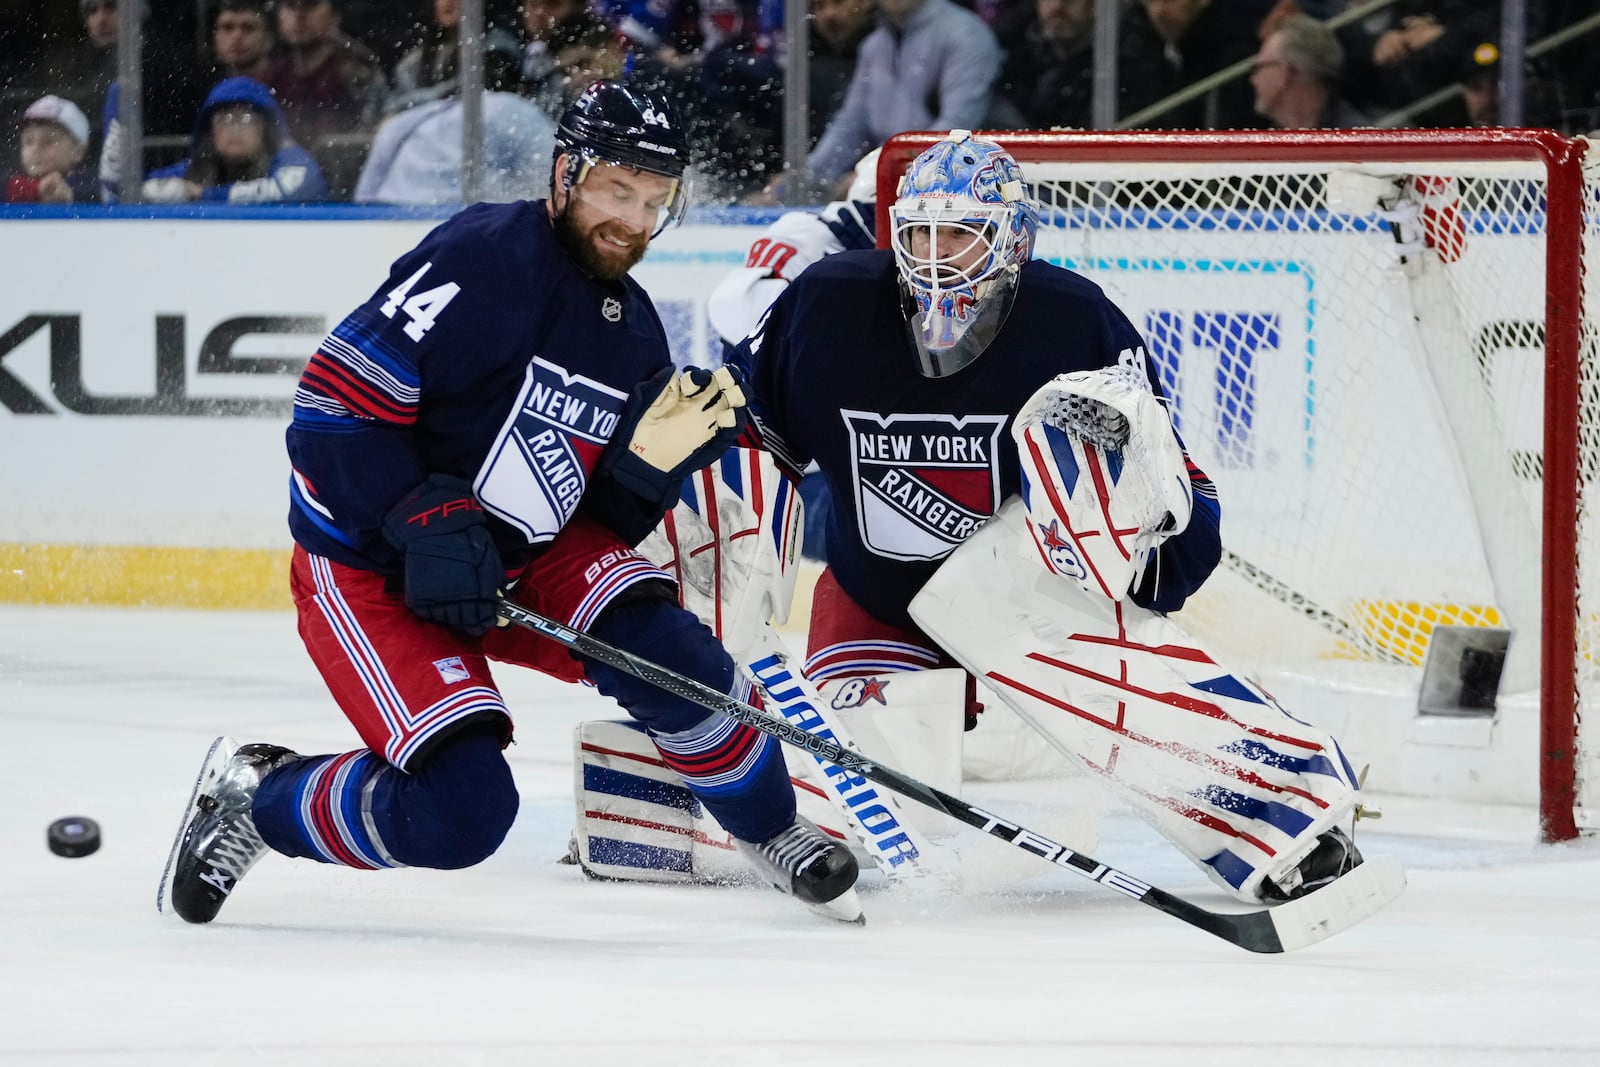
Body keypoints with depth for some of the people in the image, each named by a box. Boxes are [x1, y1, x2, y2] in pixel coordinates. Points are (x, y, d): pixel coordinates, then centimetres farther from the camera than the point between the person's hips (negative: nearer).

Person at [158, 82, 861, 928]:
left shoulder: (634, 335, 6)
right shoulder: (482, 258, -19)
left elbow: (607, 522, 8)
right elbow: (333, 408, -23)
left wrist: (658, 452, -11)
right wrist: (426, 521, -28)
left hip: (518, 564, 7)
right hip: (367, 566, -7)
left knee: (662, 651, -17)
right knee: (460, 810, -22)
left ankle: (770, 831, 9)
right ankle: (252, 796, 3)